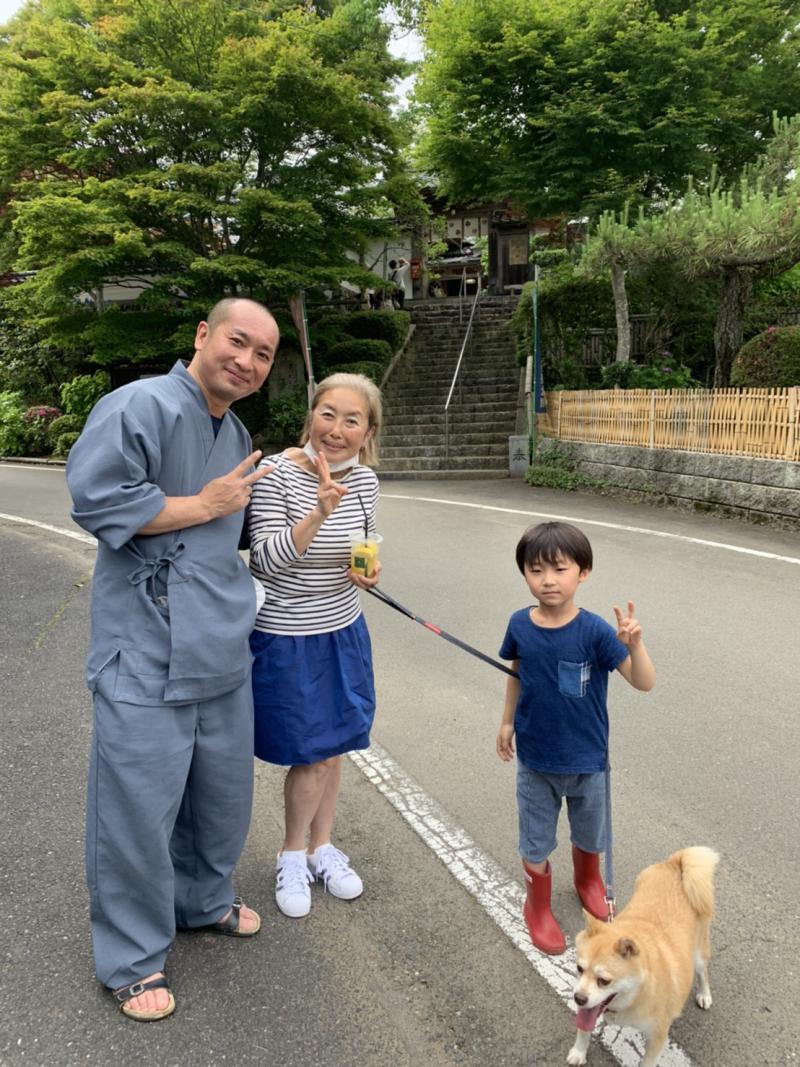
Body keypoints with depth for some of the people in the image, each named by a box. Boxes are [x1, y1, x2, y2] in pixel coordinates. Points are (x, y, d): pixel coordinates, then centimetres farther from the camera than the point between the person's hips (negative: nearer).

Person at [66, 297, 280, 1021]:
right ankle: (133, 957, 22)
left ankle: (204, 900, 43)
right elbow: (96, 499, -22)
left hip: (223, 649, 8)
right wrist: (205, 505, -14)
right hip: (146, 655, -8)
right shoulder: (139, 406, -12)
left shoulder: (239, 438, 16)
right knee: (140, 804, 1)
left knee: (224, 788, 19)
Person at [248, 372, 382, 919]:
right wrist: (319, 513, -35)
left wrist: (368, 571, -8)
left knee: (333, 748, 15)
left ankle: (322, 847, 37)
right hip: (285, 638, -5)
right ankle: (293, 856, 29)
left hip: (343, 631, 5)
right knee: (312, 755, 3)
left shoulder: (364, 479, -2)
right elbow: (265, 558, -22)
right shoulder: (279, 473, -19)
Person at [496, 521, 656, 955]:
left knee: (588, 833, 24)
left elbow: (645, 683, -25)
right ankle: (537, 907, 40)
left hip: (587, 759, 0)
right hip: (535, 760, 1)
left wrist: (634, 645, -43)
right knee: (535, 841, 15)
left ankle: (588, 880, 55)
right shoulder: (520, 625, -14)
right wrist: (507, 722, 11)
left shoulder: (594, 631, -22)